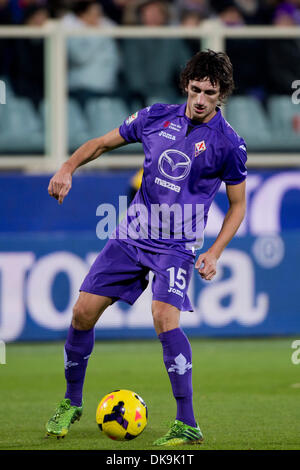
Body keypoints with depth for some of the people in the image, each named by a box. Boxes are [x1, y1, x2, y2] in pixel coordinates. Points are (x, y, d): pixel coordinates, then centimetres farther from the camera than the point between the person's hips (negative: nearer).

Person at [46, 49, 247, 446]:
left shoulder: (229, 144, -8)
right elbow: (104, 143, 14)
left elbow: (238, 204, 2)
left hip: (177, 246, -4)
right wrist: (68, 167, -4)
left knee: (164, 316, -25)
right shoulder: (157, 117, 2)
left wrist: (214, 253, -8)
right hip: (132, 235, 4)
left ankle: (188, 426, -19)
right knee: (84, 311, 0)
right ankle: (71, 402, 22)